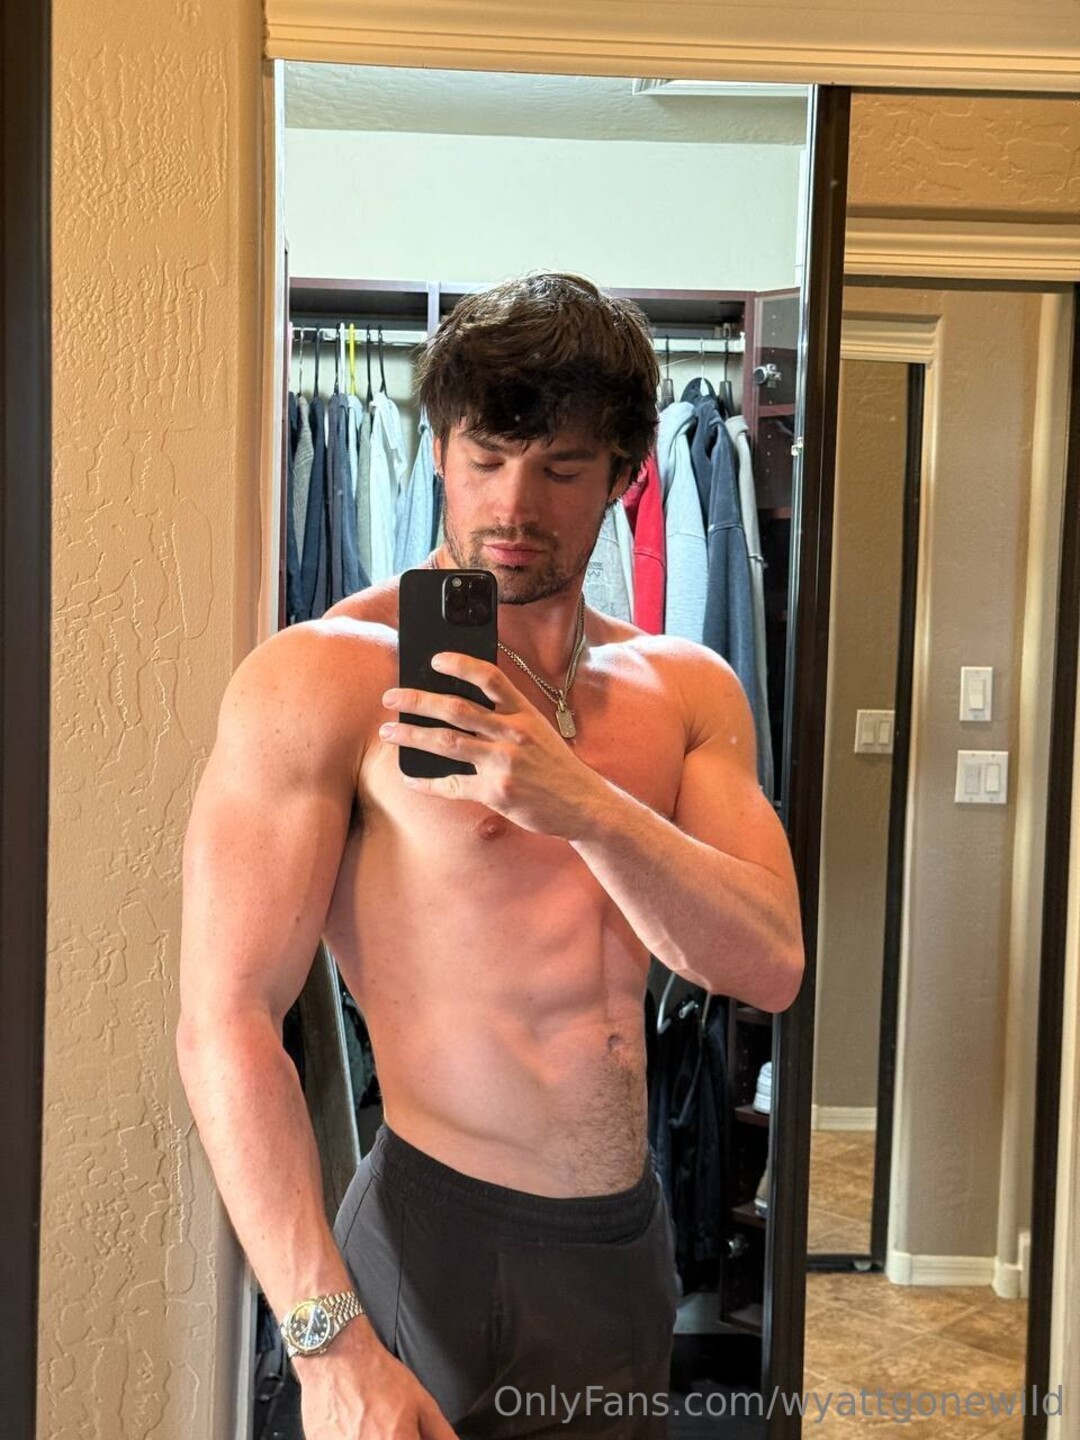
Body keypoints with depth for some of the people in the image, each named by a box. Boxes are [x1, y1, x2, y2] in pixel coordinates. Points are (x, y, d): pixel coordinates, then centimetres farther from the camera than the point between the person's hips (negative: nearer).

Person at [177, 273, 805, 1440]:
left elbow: (770, 968, -6)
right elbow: (224, 1022, -16)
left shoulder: (688, 691, 4)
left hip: (631, 1245, 6)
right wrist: (331, 1344, -18)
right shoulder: (325, 675, -12)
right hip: (447, 1253, -5)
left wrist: (585, 805, -22)